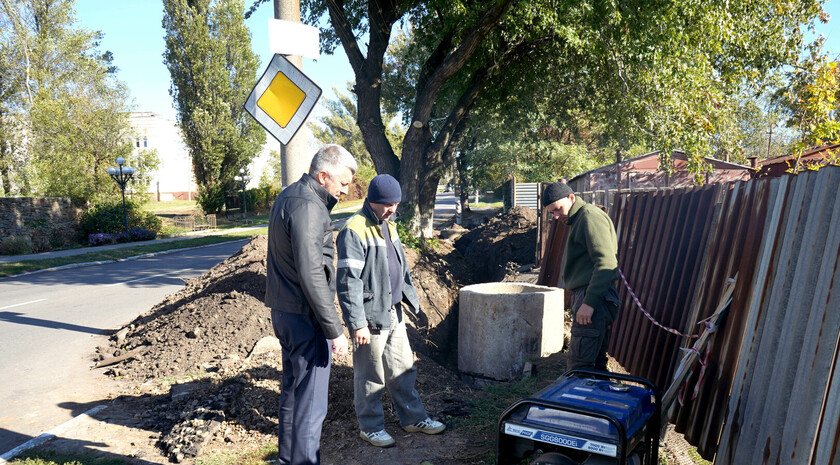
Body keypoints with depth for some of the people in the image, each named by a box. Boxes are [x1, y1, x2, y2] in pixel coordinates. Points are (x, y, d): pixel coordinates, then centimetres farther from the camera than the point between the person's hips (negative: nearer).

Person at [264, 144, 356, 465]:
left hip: (283, 311, 10)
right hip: (304, 317, -10)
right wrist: (335, 330, -22)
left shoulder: (289, 196, 12)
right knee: (309, 402, -1)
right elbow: (312, 275, -25)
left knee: (292, 390, 21)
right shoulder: (307, 206, -20)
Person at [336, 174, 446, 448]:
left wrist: (409, 299, 20)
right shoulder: (354, 231, -16)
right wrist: (357, 323, -22)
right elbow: (349, 281, -20)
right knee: (370, 377, 6)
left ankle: (413, 418, 31)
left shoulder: (388, 227, 13)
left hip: (394, 313, 9)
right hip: (371, 317, -9)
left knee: (403, 371, 18)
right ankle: (370, 427, 21)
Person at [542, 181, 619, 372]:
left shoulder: (591, 217, -10)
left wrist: (589, 302, -25)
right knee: (596, 364, 14)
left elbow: (607, 263, -21)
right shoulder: (578, 220, 23)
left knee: (580, 365, -11)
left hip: (594, 300, -11)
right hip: (585, 297, 11)